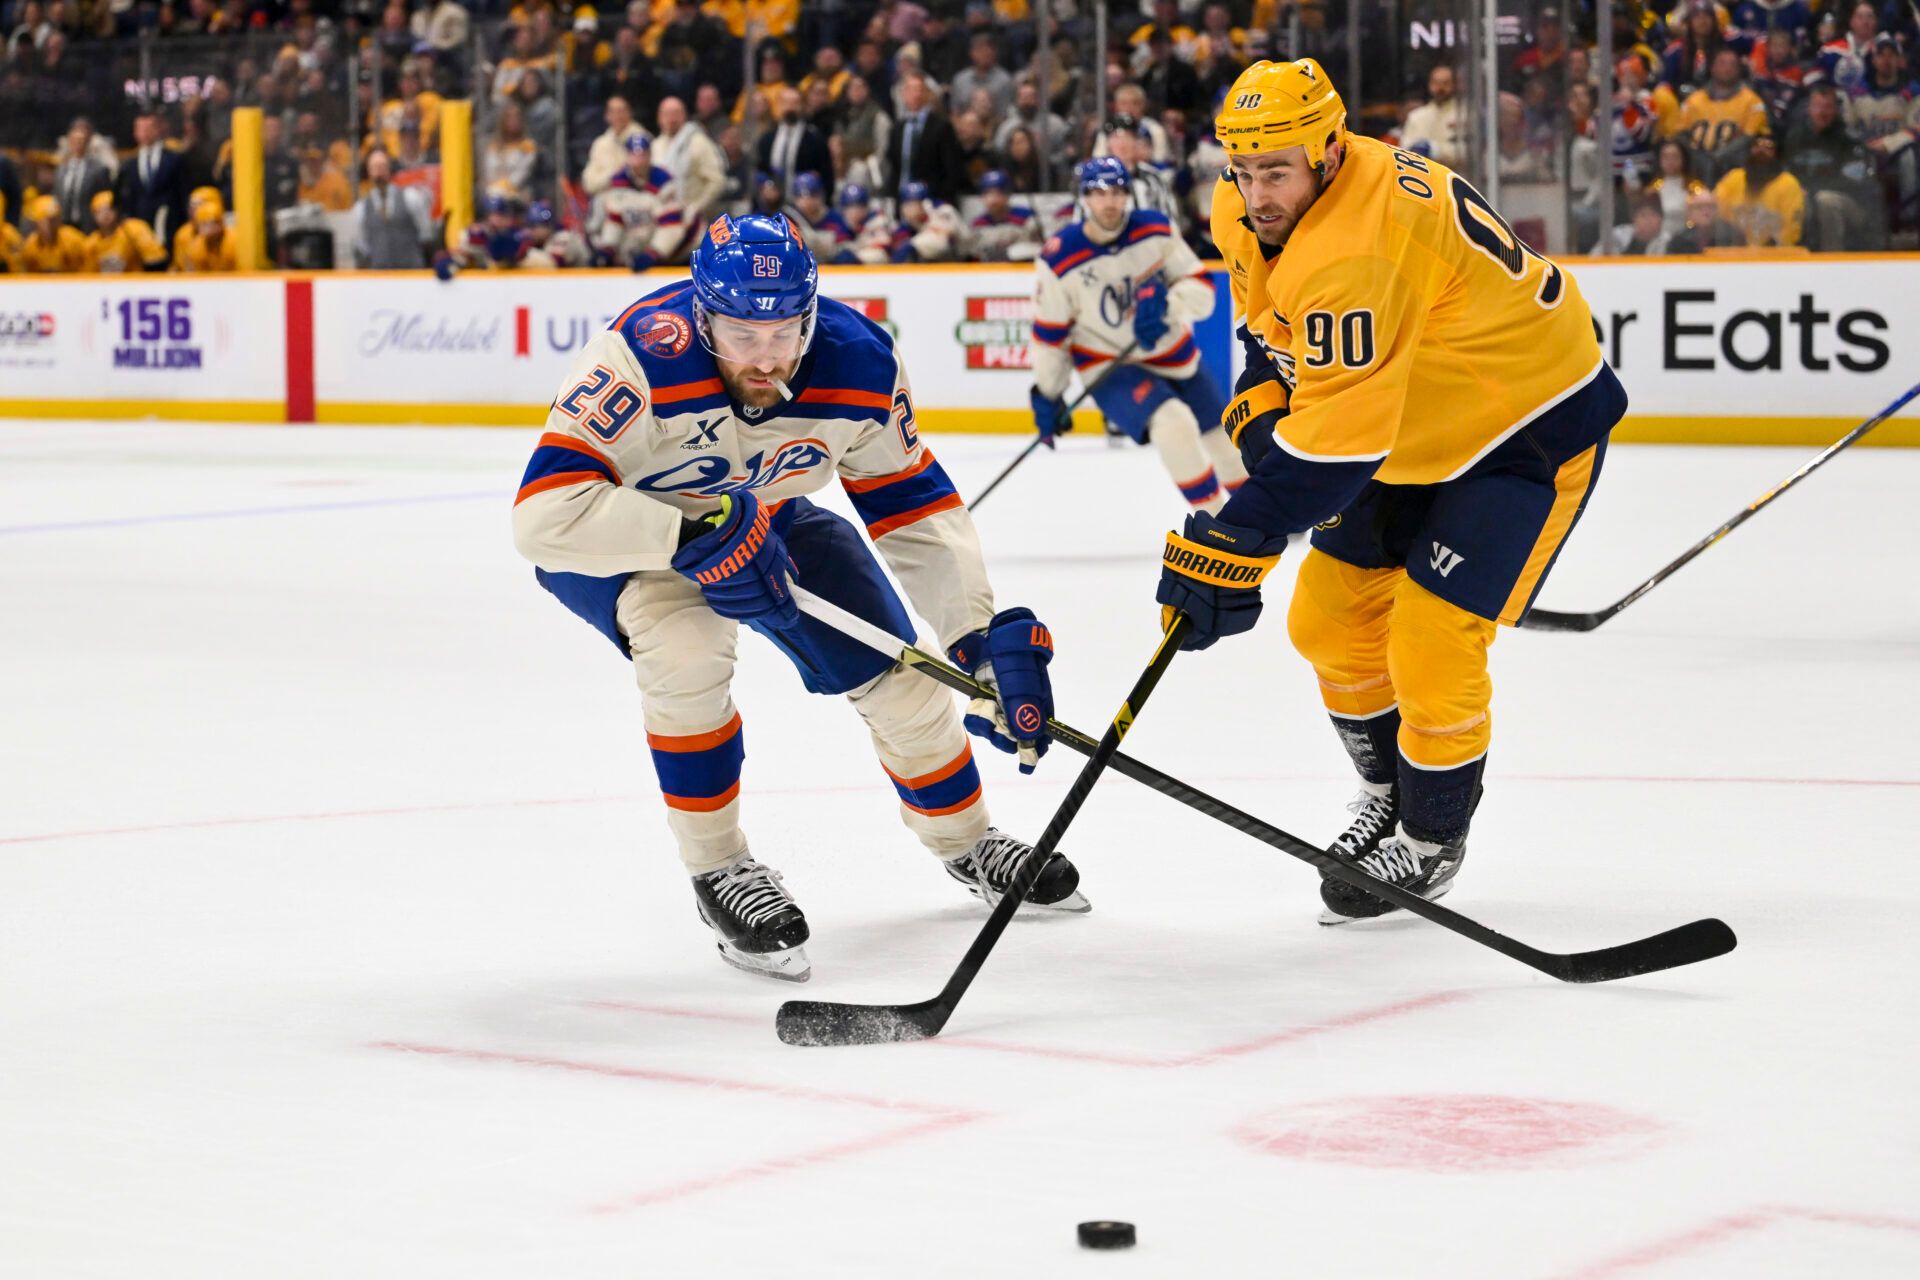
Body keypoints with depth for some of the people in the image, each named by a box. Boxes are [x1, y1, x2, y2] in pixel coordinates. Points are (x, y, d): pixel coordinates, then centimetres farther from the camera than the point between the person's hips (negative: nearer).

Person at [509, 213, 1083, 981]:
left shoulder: (858, 362, -24)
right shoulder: (646, 357, -39)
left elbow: (915, 507, -12)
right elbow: (543, 513, -43)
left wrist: (987, 637, -20)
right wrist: (697, 535, -46)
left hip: (763, 518, 5)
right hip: (623, 536, -4)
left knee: (890, 663, -3)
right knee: (687, 642, -34)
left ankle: (966, 843, 28)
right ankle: (719, 871, -13)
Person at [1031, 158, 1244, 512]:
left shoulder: (1157, 230, -11)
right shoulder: (1060, 260, -18)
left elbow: (1201, 287, -11)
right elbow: (1049, 334, -7)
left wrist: (1166, 303, -31)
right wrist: (1047, 394, -2)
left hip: (1173, 354, 4)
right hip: (1110, 368, -4)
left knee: (1223, 440, 15)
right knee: (1173, 423, -29)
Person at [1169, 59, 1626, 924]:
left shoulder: (1360, 248, -37)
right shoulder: (1250, 218, -7)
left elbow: (1337, 442, -39)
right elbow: (1269, 324, 15)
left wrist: (1233, 544, -38)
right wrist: (1260, 400, -5)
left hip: (1528, 431, -9)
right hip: (1413, 428, 9)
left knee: (1431, 645, -13)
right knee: (1328, 617, 11)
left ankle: (1433, 838, 11)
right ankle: (1388, 793, 34)